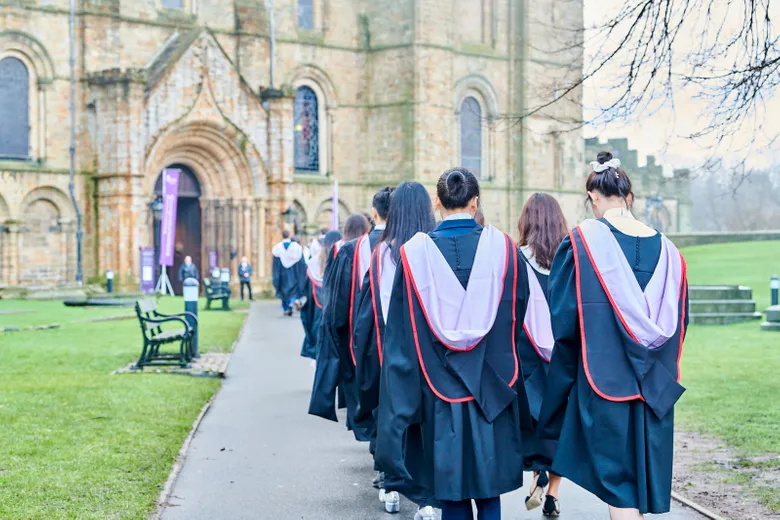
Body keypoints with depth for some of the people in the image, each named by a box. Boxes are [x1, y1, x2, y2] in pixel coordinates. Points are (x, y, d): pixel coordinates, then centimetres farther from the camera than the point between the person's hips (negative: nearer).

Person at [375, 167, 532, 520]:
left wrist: (401, 407, 3)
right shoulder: (502, 247, -4)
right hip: (492, 393, 1)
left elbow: (400, 339, -4)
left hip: (440, 394, 0)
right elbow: (519, 322, 2)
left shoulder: (415, 254, -5)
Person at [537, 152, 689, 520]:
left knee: (619, 480, 2)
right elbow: (679, 323, 8)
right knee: (641, 473, 15)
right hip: (654, 386, 4)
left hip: (603, 379, -4)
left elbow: (563, 319, -10)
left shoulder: (582, 241, -11)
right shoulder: (666, 249, 2)